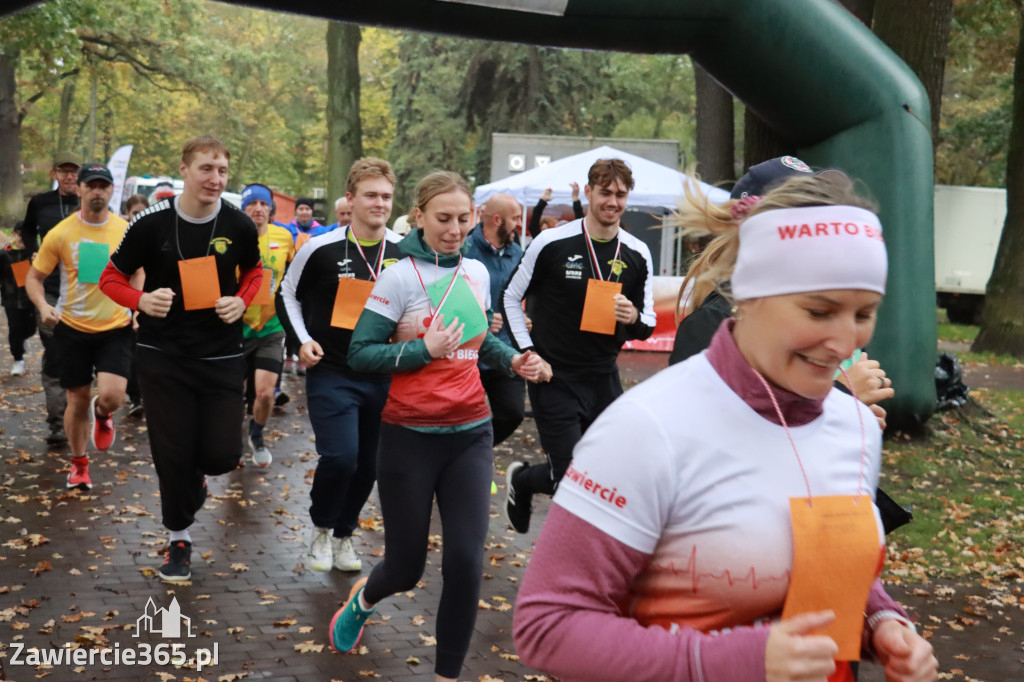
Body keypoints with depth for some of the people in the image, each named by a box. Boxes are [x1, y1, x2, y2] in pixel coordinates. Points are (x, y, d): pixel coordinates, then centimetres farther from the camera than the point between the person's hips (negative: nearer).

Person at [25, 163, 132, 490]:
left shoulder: (126, 231, -3)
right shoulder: (60, 233, -5)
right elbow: (34, 277, 2)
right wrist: (43, 306, -16)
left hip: (115, 328, 0)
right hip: (72, 328, 0)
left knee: (112, 396, -16)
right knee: (78, 400, 8)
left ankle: (102, 415, 23)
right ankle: (78, 464, 31)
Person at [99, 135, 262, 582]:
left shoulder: (239, 225, -5)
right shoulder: (151, 223, -10)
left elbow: (254, 271, 15)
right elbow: (111, 279, 0)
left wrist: (242, 302, -6)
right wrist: (142, 301, -21)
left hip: (221, 357, 1)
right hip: (162, 357, -1)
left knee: (222, 455, -3)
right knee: (171, 453, 2)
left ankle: (194, 472, 36)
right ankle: (179, 538, 25)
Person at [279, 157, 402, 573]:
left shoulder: (405, 252, 0)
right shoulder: (322, 249, -8)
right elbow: (288, 293, 7)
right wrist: (303, 340, -3)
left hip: (381, 377, 4)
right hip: (331, 372, -3)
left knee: (369, 466, 10)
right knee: (340, 456, -17)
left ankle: (344, 533, 34)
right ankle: (321, 528, 11)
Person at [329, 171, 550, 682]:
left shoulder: (478, 272, 6)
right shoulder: (400, 276, -10)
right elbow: (359, 354, -12)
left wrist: (513, 360, 3)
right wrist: (425, 349, -22)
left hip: (470, 433, 4)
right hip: (410, 435, -4)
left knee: (465, 562, -6)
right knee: (406, 567, 8)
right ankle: (363, 599, 45)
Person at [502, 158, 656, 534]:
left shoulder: (637, 255, 4)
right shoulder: (552, 243, -8)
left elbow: (647, 325, 10)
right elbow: (511, 298, 3)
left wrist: (633, 319, -13)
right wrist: (527, 354, -5)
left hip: (604, 378, 5)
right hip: (554, 377, -4)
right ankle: (520, 479, 27)